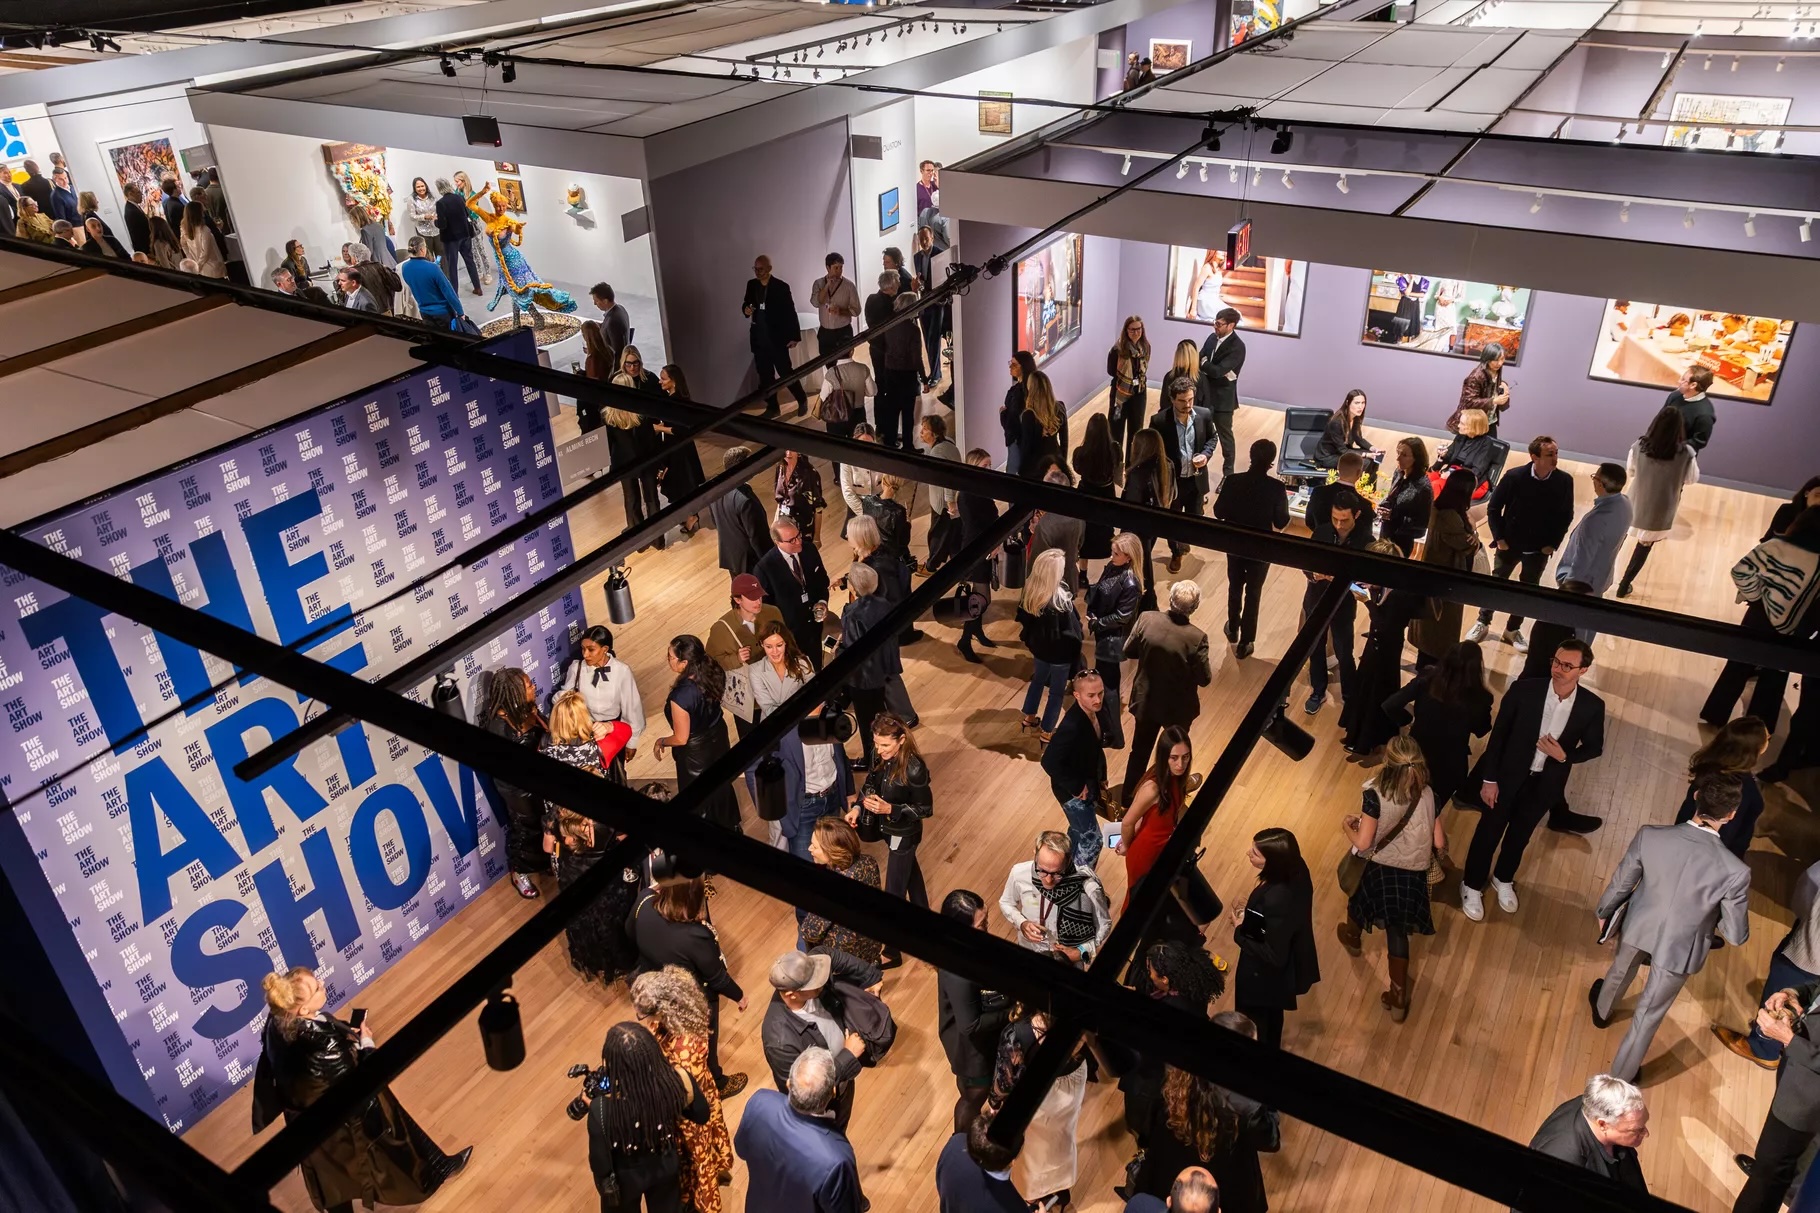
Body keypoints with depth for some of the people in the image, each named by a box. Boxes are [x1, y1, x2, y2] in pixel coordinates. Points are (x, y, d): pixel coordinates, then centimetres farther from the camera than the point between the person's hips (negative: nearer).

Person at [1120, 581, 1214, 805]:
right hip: (1178, 707, -3)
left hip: (1145, 700, 3)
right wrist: (1208, 665, 3)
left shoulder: (1146, 619, -18)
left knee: (1140, 751, 22)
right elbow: (1204, 679, -17)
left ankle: (1127, 797, 35)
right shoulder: (1196, 637, -28)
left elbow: (1129, 652, -4)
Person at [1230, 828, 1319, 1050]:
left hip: (1264, 976, -8)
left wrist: (1240, 932, -19)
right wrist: (1251, 909, -4)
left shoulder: (1276, 899, -43)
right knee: (1271, 1015, 35)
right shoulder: (1295, 869, -18)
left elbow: (1274, 956, -30)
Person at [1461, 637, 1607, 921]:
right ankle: (1472, 886, 34)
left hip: (1545, 783, 2)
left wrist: (1564, 756, -21)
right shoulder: (1524, 689, -20)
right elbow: (1498, 734, -12)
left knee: (1520, 834, 23)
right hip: (1508, 774, -2)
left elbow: (1595, 747, 0)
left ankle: (1503, 880, 49)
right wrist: (1489, 779, -10)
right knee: (1489, 831, 13)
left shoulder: (1592, 706, -15)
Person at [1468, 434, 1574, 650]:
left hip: (1540, 549, 2)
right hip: (1510, 544, -2)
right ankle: (1482, 623, 28)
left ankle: (1512, 630, 28)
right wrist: (1499, 537, -10)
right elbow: (1493, 508, -8)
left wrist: (1553, 544, -4)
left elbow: (1566, 516, 0)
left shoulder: (1564, 481, -12)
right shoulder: (1514, 476, -18)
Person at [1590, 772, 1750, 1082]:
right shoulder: (1735, 871, -33)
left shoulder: (1649, 836, -29)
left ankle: (1602, 1011, 66)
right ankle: (1621, 1078, 40)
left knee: (1620, 971, 35)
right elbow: (1736, 935, -18)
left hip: (1638, 927, 2)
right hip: (1680, 948, -2)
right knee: (1649, 1014, 20)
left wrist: (1603, 913, 9)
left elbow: (1619, 886, -11)